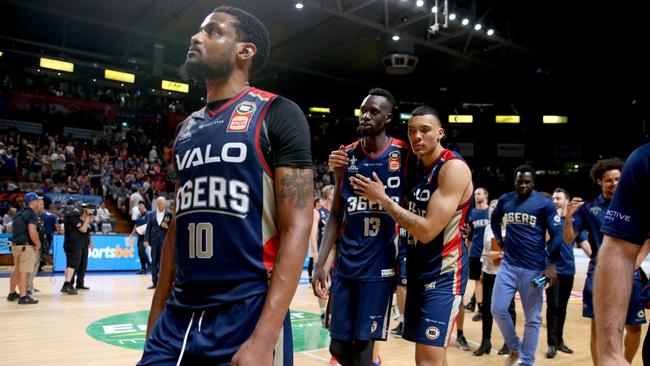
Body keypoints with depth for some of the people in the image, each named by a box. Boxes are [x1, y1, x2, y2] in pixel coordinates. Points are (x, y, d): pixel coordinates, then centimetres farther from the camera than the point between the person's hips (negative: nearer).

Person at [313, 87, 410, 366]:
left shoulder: (404, 155, -3)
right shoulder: (347, 156, 5)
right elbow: (336, 216, 8)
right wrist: (321, 263, 1)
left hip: (379, 266, -3)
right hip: (345, 265, 3)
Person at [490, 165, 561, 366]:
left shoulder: (545, 204, -6)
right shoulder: (504, 200, 5)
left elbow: (556, 235, -4)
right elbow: (494, 219, 25)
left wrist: (552, 264, -11)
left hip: (534, 268, -3)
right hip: (508, 265, 3)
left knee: (532, 319, 5)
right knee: (498, 309, -1)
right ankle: (514, 348, 23)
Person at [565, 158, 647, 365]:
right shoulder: (588, 208, 3)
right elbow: (568, 239, -1)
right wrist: (569, 216, -16)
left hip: (629, 272, 2)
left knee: (634, 327, 8)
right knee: (598, 326, 1)